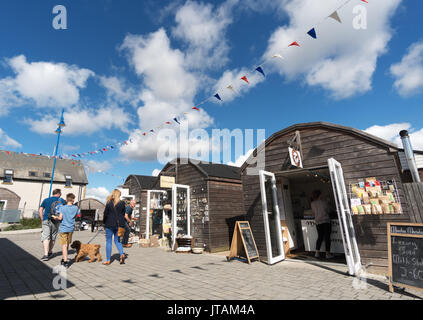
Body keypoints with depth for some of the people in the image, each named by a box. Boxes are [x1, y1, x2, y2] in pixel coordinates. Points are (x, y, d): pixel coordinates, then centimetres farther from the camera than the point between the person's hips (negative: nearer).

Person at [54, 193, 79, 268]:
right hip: (71, 228, 3)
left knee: (64, 245, 0)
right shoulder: (75, 208, -2)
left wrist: (55, 217, 7)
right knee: (67, 245, 18)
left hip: (63, 228, -3)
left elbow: (60, 218, -13)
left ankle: (65, 262, -5)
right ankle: (63, 259, 33)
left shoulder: (62, 207, -9)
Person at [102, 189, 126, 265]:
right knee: (117, 241, 17)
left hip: (110, 224, -3)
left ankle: (108, 260, 14)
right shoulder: (122, 203, -1)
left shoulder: (109, 203, -7)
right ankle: (122, 254, -2)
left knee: (108, 242, 9)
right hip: (119, 224, 3)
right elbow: (123, 214, 4)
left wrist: (104, 222, 11)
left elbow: (105, 213, -3)